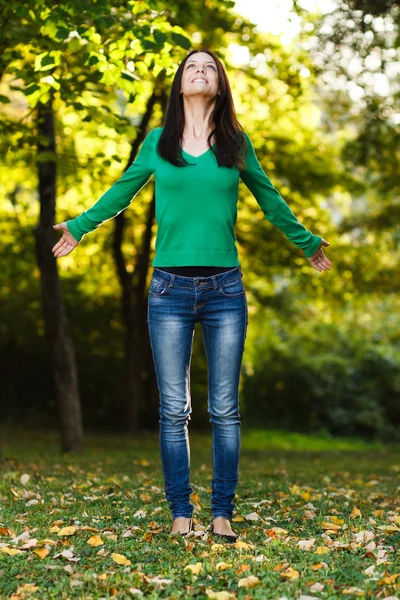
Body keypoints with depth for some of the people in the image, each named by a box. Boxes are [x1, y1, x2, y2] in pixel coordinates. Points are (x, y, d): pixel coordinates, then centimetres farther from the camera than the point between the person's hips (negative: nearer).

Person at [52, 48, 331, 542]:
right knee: (173, 410, 2)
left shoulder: (236, 143, 7)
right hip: (170, 288, 0)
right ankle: (180, 514, 11)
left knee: (225, 409, 2)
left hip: (225, 289, 0)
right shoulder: (158, 141, 6)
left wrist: (305, 242, 30)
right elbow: (123, 190, 21)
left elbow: (269, 199, 20)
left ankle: (222, 514, 10)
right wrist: (80, 226, 28)